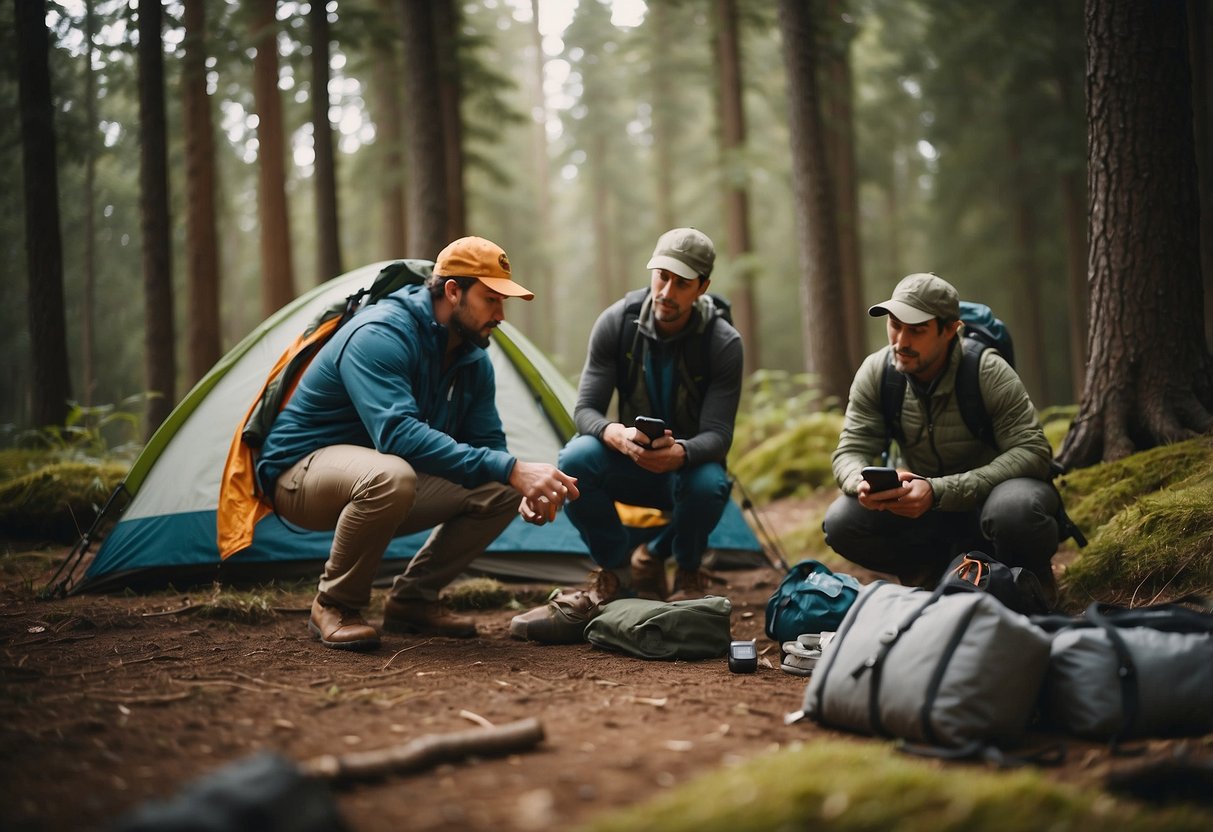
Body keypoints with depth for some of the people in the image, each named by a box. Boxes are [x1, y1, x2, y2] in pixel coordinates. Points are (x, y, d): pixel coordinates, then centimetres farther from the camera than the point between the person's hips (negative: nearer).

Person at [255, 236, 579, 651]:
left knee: (499, 490, -8)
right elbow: (399, 434, -40)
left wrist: (526, 490, -21)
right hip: (303, 471, -8)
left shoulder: (473, 358, 0)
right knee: (390, 475, -41)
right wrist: (510, 469, -44)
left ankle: (411, 600, 6)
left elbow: (487, 442, 3)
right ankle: (333, 607, -17)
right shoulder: (380, 335, -27)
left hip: (371, 479, 8)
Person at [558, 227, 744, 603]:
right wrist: (618, 435, -40)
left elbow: (718, 434, -21)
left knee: (709, 484, -37)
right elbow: (585, 409, -16)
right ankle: (618, 571, -6)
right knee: (576, 459, -30)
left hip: (689, 465, -1)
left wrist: (681, 453, -46)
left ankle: (687, 572, -1)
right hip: (630, 463, 2)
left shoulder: (723, 343, -19)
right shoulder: (617, 322, -15)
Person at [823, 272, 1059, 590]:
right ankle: (937, 574, 1)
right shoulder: (876, 373, -11)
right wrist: (864, 483, -36)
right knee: (840, 521, -20)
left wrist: (939, 490, -36)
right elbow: (850, 451, -8)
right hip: (929, 509, 4)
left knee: (1014, 507, -39)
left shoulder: (988, 372, -22)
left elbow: (1032, 451, -26)